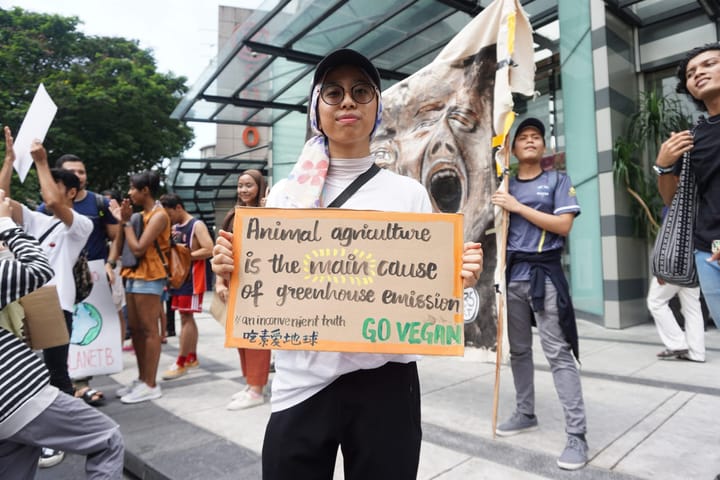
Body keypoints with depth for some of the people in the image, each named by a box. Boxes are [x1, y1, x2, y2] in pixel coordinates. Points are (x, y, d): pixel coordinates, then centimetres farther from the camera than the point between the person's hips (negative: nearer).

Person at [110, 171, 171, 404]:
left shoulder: (158, 215, -12)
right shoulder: (142, 213, 14)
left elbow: (138, 248, -19)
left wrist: (126, 221, -9)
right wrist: (123, 220, 3)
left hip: (149, 277, -9)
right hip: (134, 275, 10)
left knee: (149, 330, -5)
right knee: (135, 328, 12)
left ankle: (151, 385, 1)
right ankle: (141, 379, 22)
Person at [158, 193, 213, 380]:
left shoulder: (197, 225, -10)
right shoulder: (174, 228, 15)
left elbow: (209, 250, -20)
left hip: (192, 279, -8)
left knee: (186, 318, -6)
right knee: (186, 318, 12)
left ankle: (181, 363, -2)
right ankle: (192, 358, 21)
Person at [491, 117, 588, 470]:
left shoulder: (558, 181, 4)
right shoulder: (505, 187, 13)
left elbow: (564, 225, -10)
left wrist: (519, 207, -12)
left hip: (544, 273, -4)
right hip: (512, 273, 4)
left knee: (558, 353, -8)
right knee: (518, 349, 12)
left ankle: (577, 434, -1)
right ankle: (525, 414, 28)